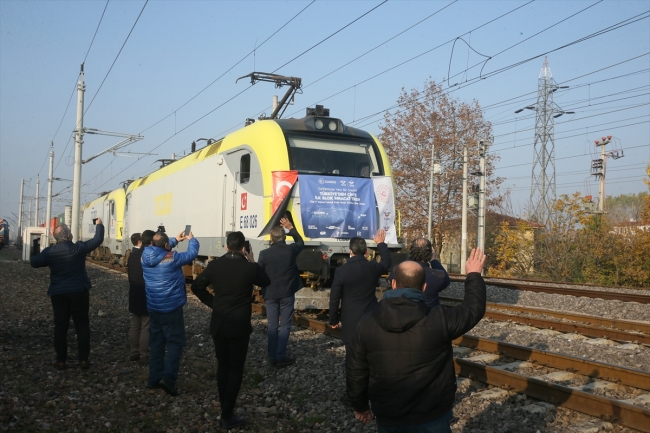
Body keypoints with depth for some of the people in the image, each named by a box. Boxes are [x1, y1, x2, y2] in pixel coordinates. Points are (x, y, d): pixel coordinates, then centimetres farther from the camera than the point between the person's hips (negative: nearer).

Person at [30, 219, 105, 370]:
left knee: (60, 326, 8)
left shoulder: (49, 251, -5)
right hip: (79, 292, -1)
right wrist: (99, 225, 17)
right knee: (82, 325, 6)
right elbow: (98, 240, 1)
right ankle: (83, 359, 6)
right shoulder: (79, 248, -10)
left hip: (58, 293, 2)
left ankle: (61, 361, 10)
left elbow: (34, 263, 8)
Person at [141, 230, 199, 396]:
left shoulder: (145, 256, -1)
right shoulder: (172, 258, -18)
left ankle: (154, 378, 19)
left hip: (153, 307, 7)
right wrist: (192, 239, 15)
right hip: (171, 307, -6)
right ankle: (168, 377, -16)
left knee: (156, 342, 15)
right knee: (175, 342, -2)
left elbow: (160, 249, 21)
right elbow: (192, 254, -4)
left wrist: (176, 240, 26)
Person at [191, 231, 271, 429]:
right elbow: (266, 282, 6)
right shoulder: (250, 268, -14)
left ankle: (224, 407, 27)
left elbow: (196, 286, 5)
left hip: (218, 324, 4)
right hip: (239, 326, -4)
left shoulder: (214, 265, -4)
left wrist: (212, 302, 11)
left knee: (222, 366, 17)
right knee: (236, 369, 5)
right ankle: (227, 415, 6)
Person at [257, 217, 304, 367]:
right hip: (287, 293, -1)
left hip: (270, 294, 1)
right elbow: (300, 242, 15)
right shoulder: (291, 250, -9)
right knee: (285, 325, 6)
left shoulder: (264, 254, -9)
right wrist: (291, 228, 21)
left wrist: (263, 289, 19)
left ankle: (273, 357, 15)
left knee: (272, 325, 10)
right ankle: (280, 356, 3)